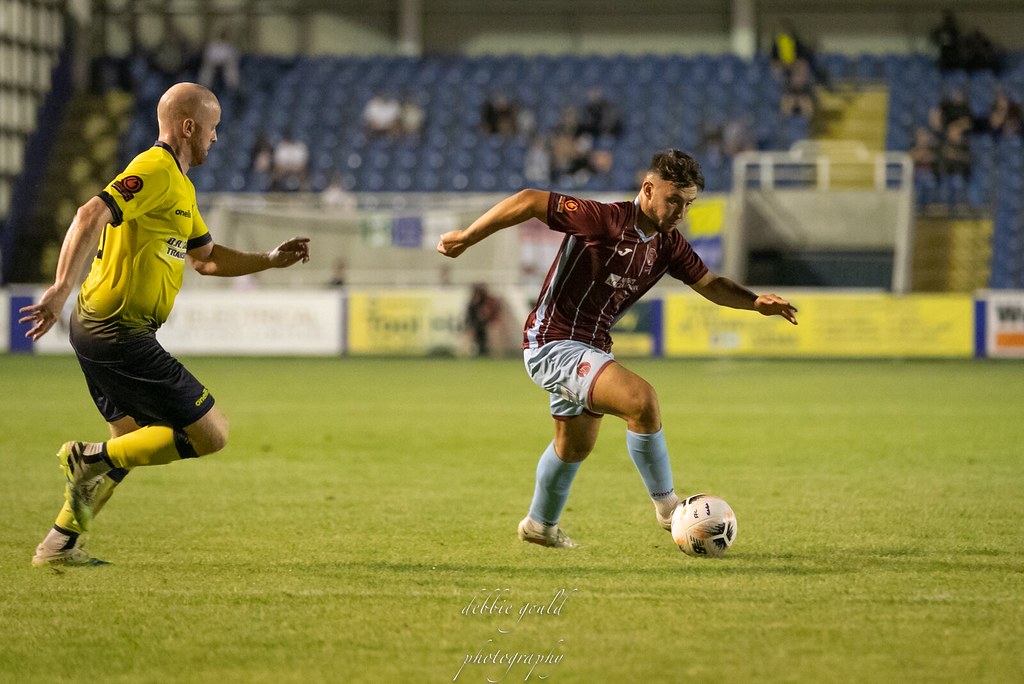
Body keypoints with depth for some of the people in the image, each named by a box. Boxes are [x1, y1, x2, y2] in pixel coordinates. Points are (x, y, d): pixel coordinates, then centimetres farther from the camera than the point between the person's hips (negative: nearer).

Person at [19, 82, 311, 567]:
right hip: (120, 332, -11)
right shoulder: (156, 170, -13)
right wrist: (61, 288, -36)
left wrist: (271, 260, 22)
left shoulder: (179, 185, 20)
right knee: (210, 433, -7)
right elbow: (91, 215, -27)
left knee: (134, 441, 22)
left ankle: (59, 544, 21)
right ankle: (92, 458, -6)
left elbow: (206, 258, 31)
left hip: (101, 329, 11)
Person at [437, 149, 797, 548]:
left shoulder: (668, 244, 1)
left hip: (590, 348, 10)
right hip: (552, 343, -9)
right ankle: (667, 506, -13)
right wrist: (467, 237, -18)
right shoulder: (604, 221, -23)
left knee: (576, 444, 26)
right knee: (641, 400, -26)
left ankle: (540, 526, 49)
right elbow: (529, 201, -21)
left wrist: (756, 302, -7)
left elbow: (708, 283, 11)